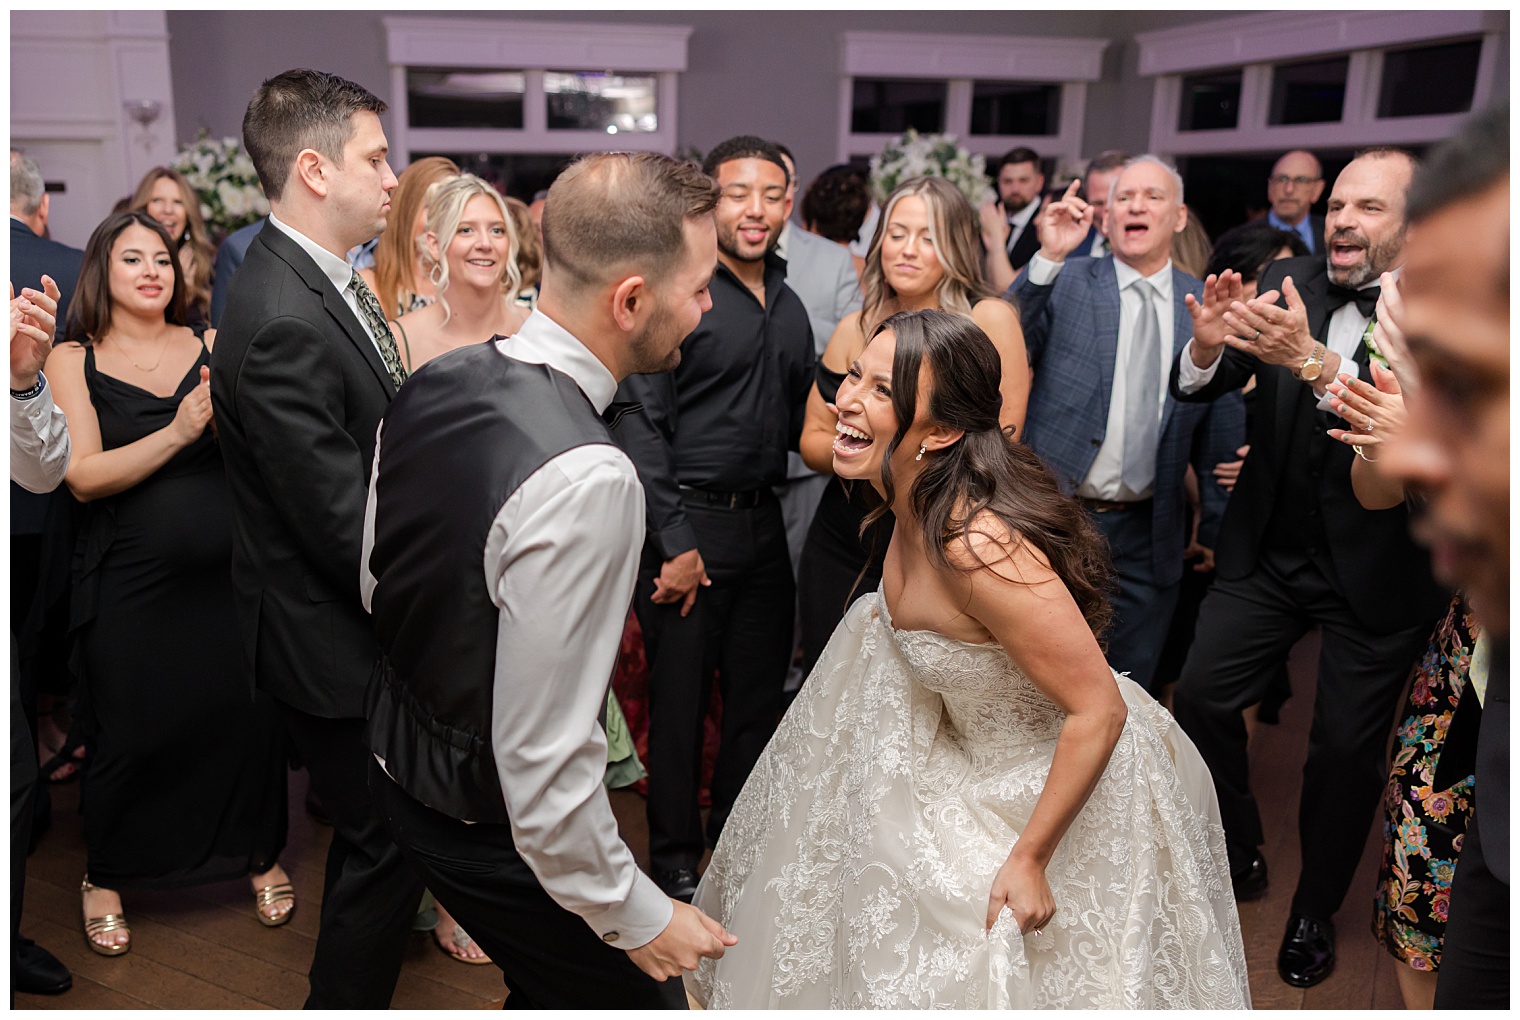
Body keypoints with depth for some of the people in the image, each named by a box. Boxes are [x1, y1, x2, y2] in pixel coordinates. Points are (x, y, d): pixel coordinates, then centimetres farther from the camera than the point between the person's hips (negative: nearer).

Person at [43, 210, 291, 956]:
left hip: (229, 570, 2)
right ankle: (105, 876, 33)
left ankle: (261, 855, 30)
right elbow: (83, 476, -10)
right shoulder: (73, 359, 1)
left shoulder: (213, 347, 5)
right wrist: (179, 431, -20)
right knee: (133, 736, 7)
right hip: (131, 581, -1)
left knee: (250, 715, 5)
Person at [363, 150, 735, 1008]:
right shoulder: (586, 479, -34)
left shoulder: (431, 383, -7)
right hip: (495, 828, -8)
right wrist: (638, 916, -16)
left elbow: (373, 579, 8)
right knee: (637, 992, 17)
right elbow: (542, 757, -30)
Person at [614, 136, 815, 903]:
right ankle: (675, 862, 27)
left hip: (764, 524, 7)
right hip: (689, 525, -6)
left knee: (760, 697, 15)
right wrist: (675, 543, -15)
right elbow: (640, 423, -13)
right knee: (679, 700, 7)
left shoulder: (789, 305, 12)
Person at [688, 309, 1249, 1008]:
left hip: (1072, 786, -7)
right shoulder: (916, 505, -11)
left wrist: (1029, 857, -26)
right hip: (979, 764, 8)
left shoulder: (978, 546, -37)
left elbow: (1100, 712, -31)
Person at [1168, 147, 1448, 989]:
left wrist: (1315, 363, -41)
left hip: (1378, 572, -3)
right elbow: (1196, 390, -8)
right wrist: (1208, 345, -31)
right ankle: (1238, 857, 27)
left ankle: (1315, 911, 31)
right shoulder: (1287, 284, -3)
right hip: (1270, 553, 3)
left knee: (1347, 747, 6)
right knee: (1201, 696, 1)